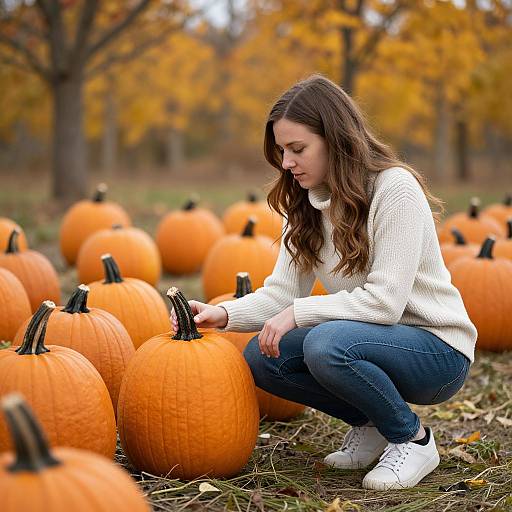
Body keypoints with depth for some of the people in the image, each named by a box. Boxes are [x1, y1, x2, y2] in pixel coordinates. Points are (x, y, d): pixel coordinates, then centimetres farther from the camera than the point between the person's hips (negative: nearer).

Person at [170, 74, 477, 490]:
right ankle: (369, 424, 8)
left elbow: (385, 301, -25)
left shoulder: (395, 189, -20)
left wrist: (298, 313, -24)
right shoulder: (305, 203, 3)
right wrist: (224, 314, -18)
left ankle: (413, 438, -8)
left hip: (436, 347, -7)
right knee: (260, 357, -11)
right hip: (368, 339, 7)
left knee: (326, 343, -33)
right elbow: (283, 292, -1)